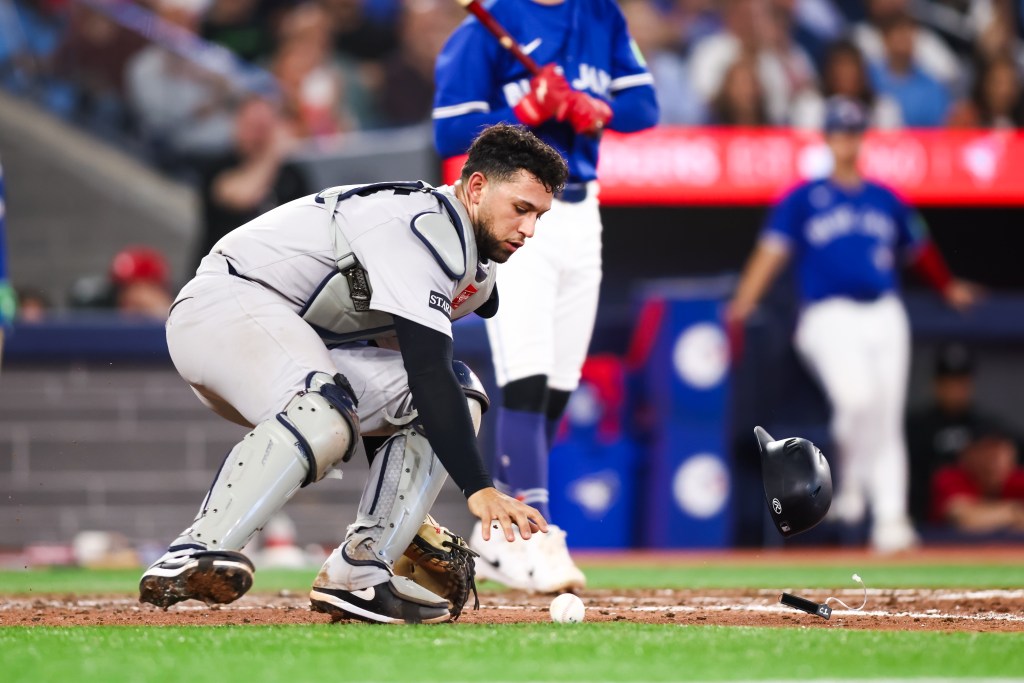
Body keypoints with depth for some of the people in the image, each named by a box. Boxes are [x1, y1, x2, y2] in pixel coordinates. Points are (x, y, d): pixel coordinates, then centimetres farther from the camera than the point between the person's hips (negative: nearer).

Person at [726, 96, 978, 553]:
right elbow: (773, 250, -6)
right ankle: (850, 480, -3)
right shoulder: (803, 200, 4)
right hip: (830, 315, -4)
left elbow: (918, 250, 29)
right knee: (857, 397, -26)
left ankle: (890, 520, -1)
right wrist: (743, 303, -18)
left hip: (884, 315, 4)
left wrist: (948, 288, 34)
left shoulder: (886, 201, 16)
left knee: (888, 419, -2)